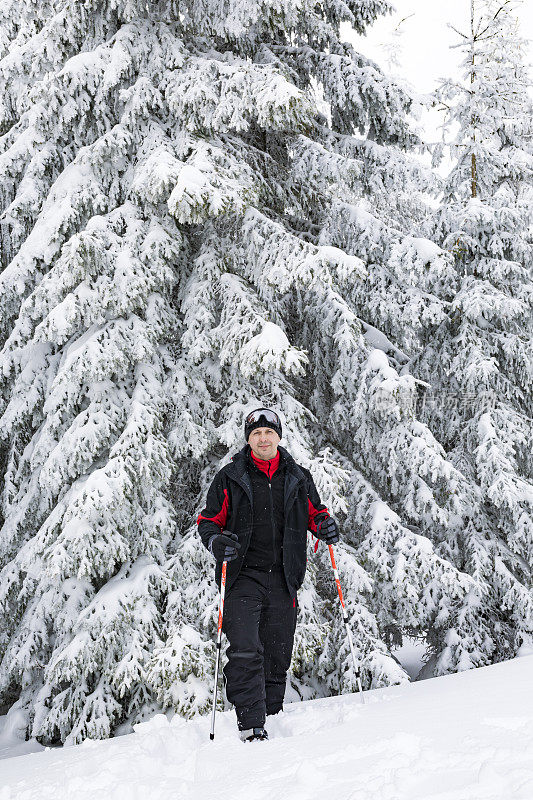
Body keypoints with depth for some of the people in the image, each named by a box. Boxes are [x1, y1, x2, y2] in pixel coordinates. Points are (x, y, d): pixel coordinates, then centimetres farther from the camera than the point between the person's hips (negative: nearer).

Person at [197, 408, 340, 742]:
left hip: (283, 579, 3)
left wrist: (325, 526, -1)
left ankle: (272, 715, 21)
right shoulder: (230, 477, 3)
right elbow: (209, 521, 8)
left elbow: (315, 512, 22)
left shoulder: (298, 478, 10)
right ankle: (251, 727, -17)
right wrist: (217, 541, -14)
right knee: (246, 653, -15)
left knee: (277, 657, 8)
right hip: (243, 578, -3)